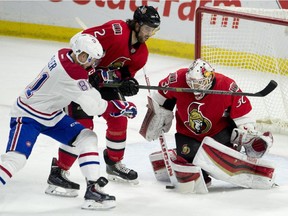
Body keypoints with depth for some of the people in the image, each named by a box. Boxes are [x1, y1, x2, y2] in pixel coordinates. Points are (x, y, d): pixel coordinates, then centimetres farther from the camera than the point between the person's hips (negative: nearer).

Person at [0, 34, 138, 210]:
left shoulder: (65, 55, -6)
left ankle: (93, 188, 1)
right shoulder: (74, 73, -31)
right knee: (16, 157, -25)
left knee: (87, 138, 3)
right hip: (27, 116, -10)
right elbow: (94, 107, -26)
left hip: (51, 115, 10)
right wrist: (122, 108, -14)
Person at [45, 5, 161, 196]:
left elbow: (126, 73, 6)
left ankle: (114, 164, 33)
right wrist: (91, 72, -30)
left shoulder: (141, 53, 0)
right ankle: (59, 172, -9)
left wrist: (128, 84, -18)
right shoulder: (116, 30, -26)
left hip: (107, 79, 9)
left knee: (119, 120, 12)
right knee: (82, 125, -15)